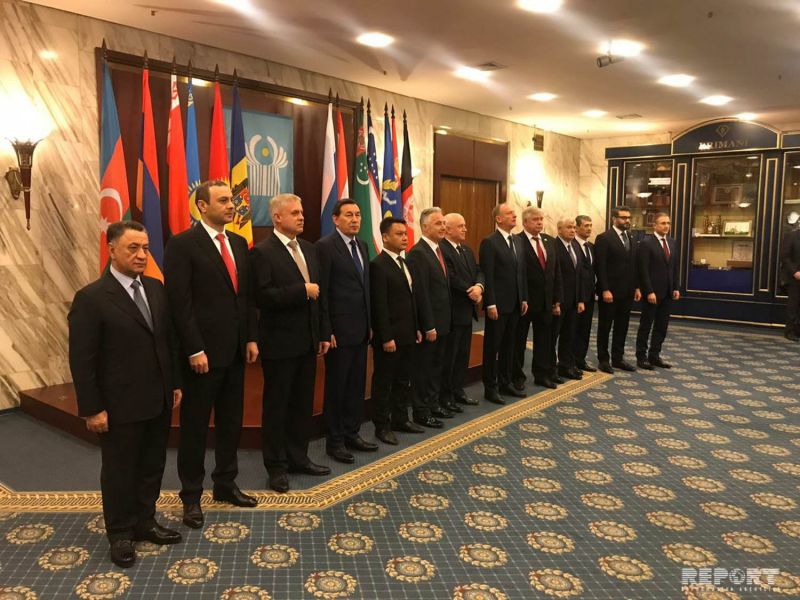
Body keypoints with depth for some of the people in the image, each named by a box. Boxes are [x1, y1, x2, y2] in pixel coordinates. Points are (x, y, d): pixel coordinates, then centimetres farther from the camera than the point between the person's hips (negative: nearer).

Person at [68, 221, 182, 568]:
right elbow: (81, 359, -14)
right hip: (120, 406, -6)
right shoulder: (91, 298, -14)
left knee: (153, 466, 17)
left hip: (158, 400, 6)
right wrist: (92, 408, -14)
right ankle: (121, 534, 29)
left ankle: (145, 522, 35)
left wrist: (175, 383, 10)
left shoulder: (156, 289, 5)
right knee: (119, 471, 11)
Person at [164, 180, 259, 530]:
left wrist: (251, 338, 8)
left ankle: (225, 484, 32)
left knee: (231, 421, 16)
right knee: (195, 425, 7)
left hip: (235, 349, 7)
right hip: (203, 351, -6)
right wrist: (195, 349, -18)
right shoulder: (183, 244, -10)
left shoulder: (239, 243, 11)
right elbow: (180, 302, -15)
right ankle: (191, 496, 22)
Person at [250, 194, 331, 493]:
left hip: (307, 341, 7)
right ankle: (277, 466, 20)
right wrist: (302, 291, -20)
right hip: (280, 342, -7)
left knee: (303, 403, 15)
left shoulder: (309, 248, 11)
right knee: (276, 406, 7)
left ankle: (298, 458, 29)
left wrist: (324, 333, 10)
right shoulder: (262, 252, -11)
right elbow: (262, 298, -22)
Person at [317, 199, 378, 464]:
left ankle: (351, 434, 27)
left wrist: (369, 323, 13)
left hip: (361, 329, 7)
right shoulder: (325, 246, -11)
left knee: (357, 385, 13)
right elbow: (321, 292, -13)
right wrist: (326, 331, -16)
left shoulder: (362, 245, 12)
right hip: (339, 330, -7)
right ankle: (334, 441, 18)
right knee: (336, 387, 5)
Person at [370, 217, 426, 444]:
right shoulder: (378, 265, -14)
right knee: (384, 382, 5)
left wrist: (417, 328, 14)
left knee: (404, 380, 17)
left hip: (408, 334, 8)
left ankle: (401, 419, 30)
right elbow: (379, 305, -18)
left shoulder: (405, 262, 13)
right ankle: (382, 426, 16)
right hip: (389, 337, -8)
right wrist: (386, 338, -19)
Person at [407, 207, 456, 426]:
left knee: (437, 365, 18)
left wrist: (446, 320, 12)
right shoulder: (418, 253, -17)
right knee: (424, 367, 3)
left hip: (442, 321, 9)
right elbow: (421, 293, -20)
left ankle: (434, 404, 31)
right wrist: (429, 326, -20)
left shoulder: (438, 250, 12)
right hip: (428, 323, -9)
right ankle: (421, 412, 15)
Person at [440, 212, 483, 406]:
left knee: (463, 354, 15)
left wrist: (479, 287, -12)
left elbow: (478, 272, 9)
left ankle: (458, 390, 27)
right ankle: (444, 396, 13)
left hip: (467, 310, 9)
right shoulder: (441, 250, -15)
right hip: (452, 312, -9)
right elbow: (452, 279, -22)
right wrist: (471, 293, -13)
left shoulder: (468, 250, 16)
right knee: (448, 355, 1)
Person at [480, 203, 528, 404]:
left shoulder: (518, 241, 12)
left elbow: (521, 272, 15)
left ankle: (505, 383, 26)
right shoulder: (489, 242, -11)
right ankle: (490, 387, 12)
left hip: (515, 304, 7)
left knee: (508, 345, 15)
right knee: (492, 346, 3)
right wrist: (491, 304, -18)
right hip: (498, 304, -7)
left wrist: (524, 298, 11)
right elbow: (487, 276, -15)